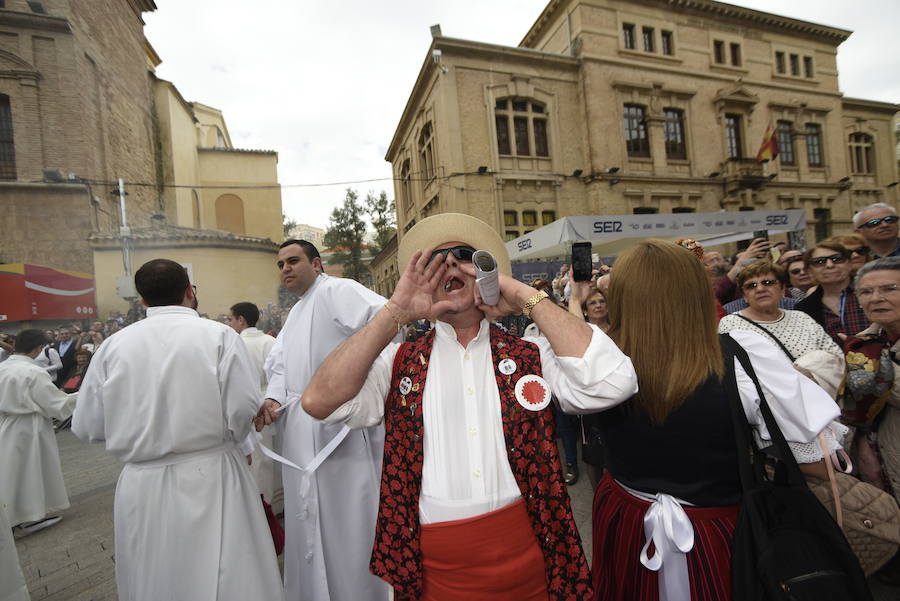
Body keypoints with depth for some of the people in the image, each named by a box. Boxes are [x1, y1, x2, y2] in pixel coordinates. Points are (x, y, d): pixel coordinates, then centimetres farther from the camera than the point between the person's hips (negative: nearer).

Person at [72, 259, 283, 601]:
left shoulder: (112, 346, -3)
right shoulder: (219, 335, -12)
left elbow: (86, 427, 1)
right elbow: (244, 412, -16)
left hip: (140, 486, 3)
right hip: (210, 481, -3)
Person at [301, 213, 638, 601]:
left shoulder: (531, 354, -2)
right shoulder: (398, 361, -2)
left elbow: (612, 383, -18)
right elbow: (319, 402, -16)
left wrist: (529, 299, -16)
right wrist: (396, 312, -18)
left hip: (529, 556, 1)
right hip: (432, 569, 0)